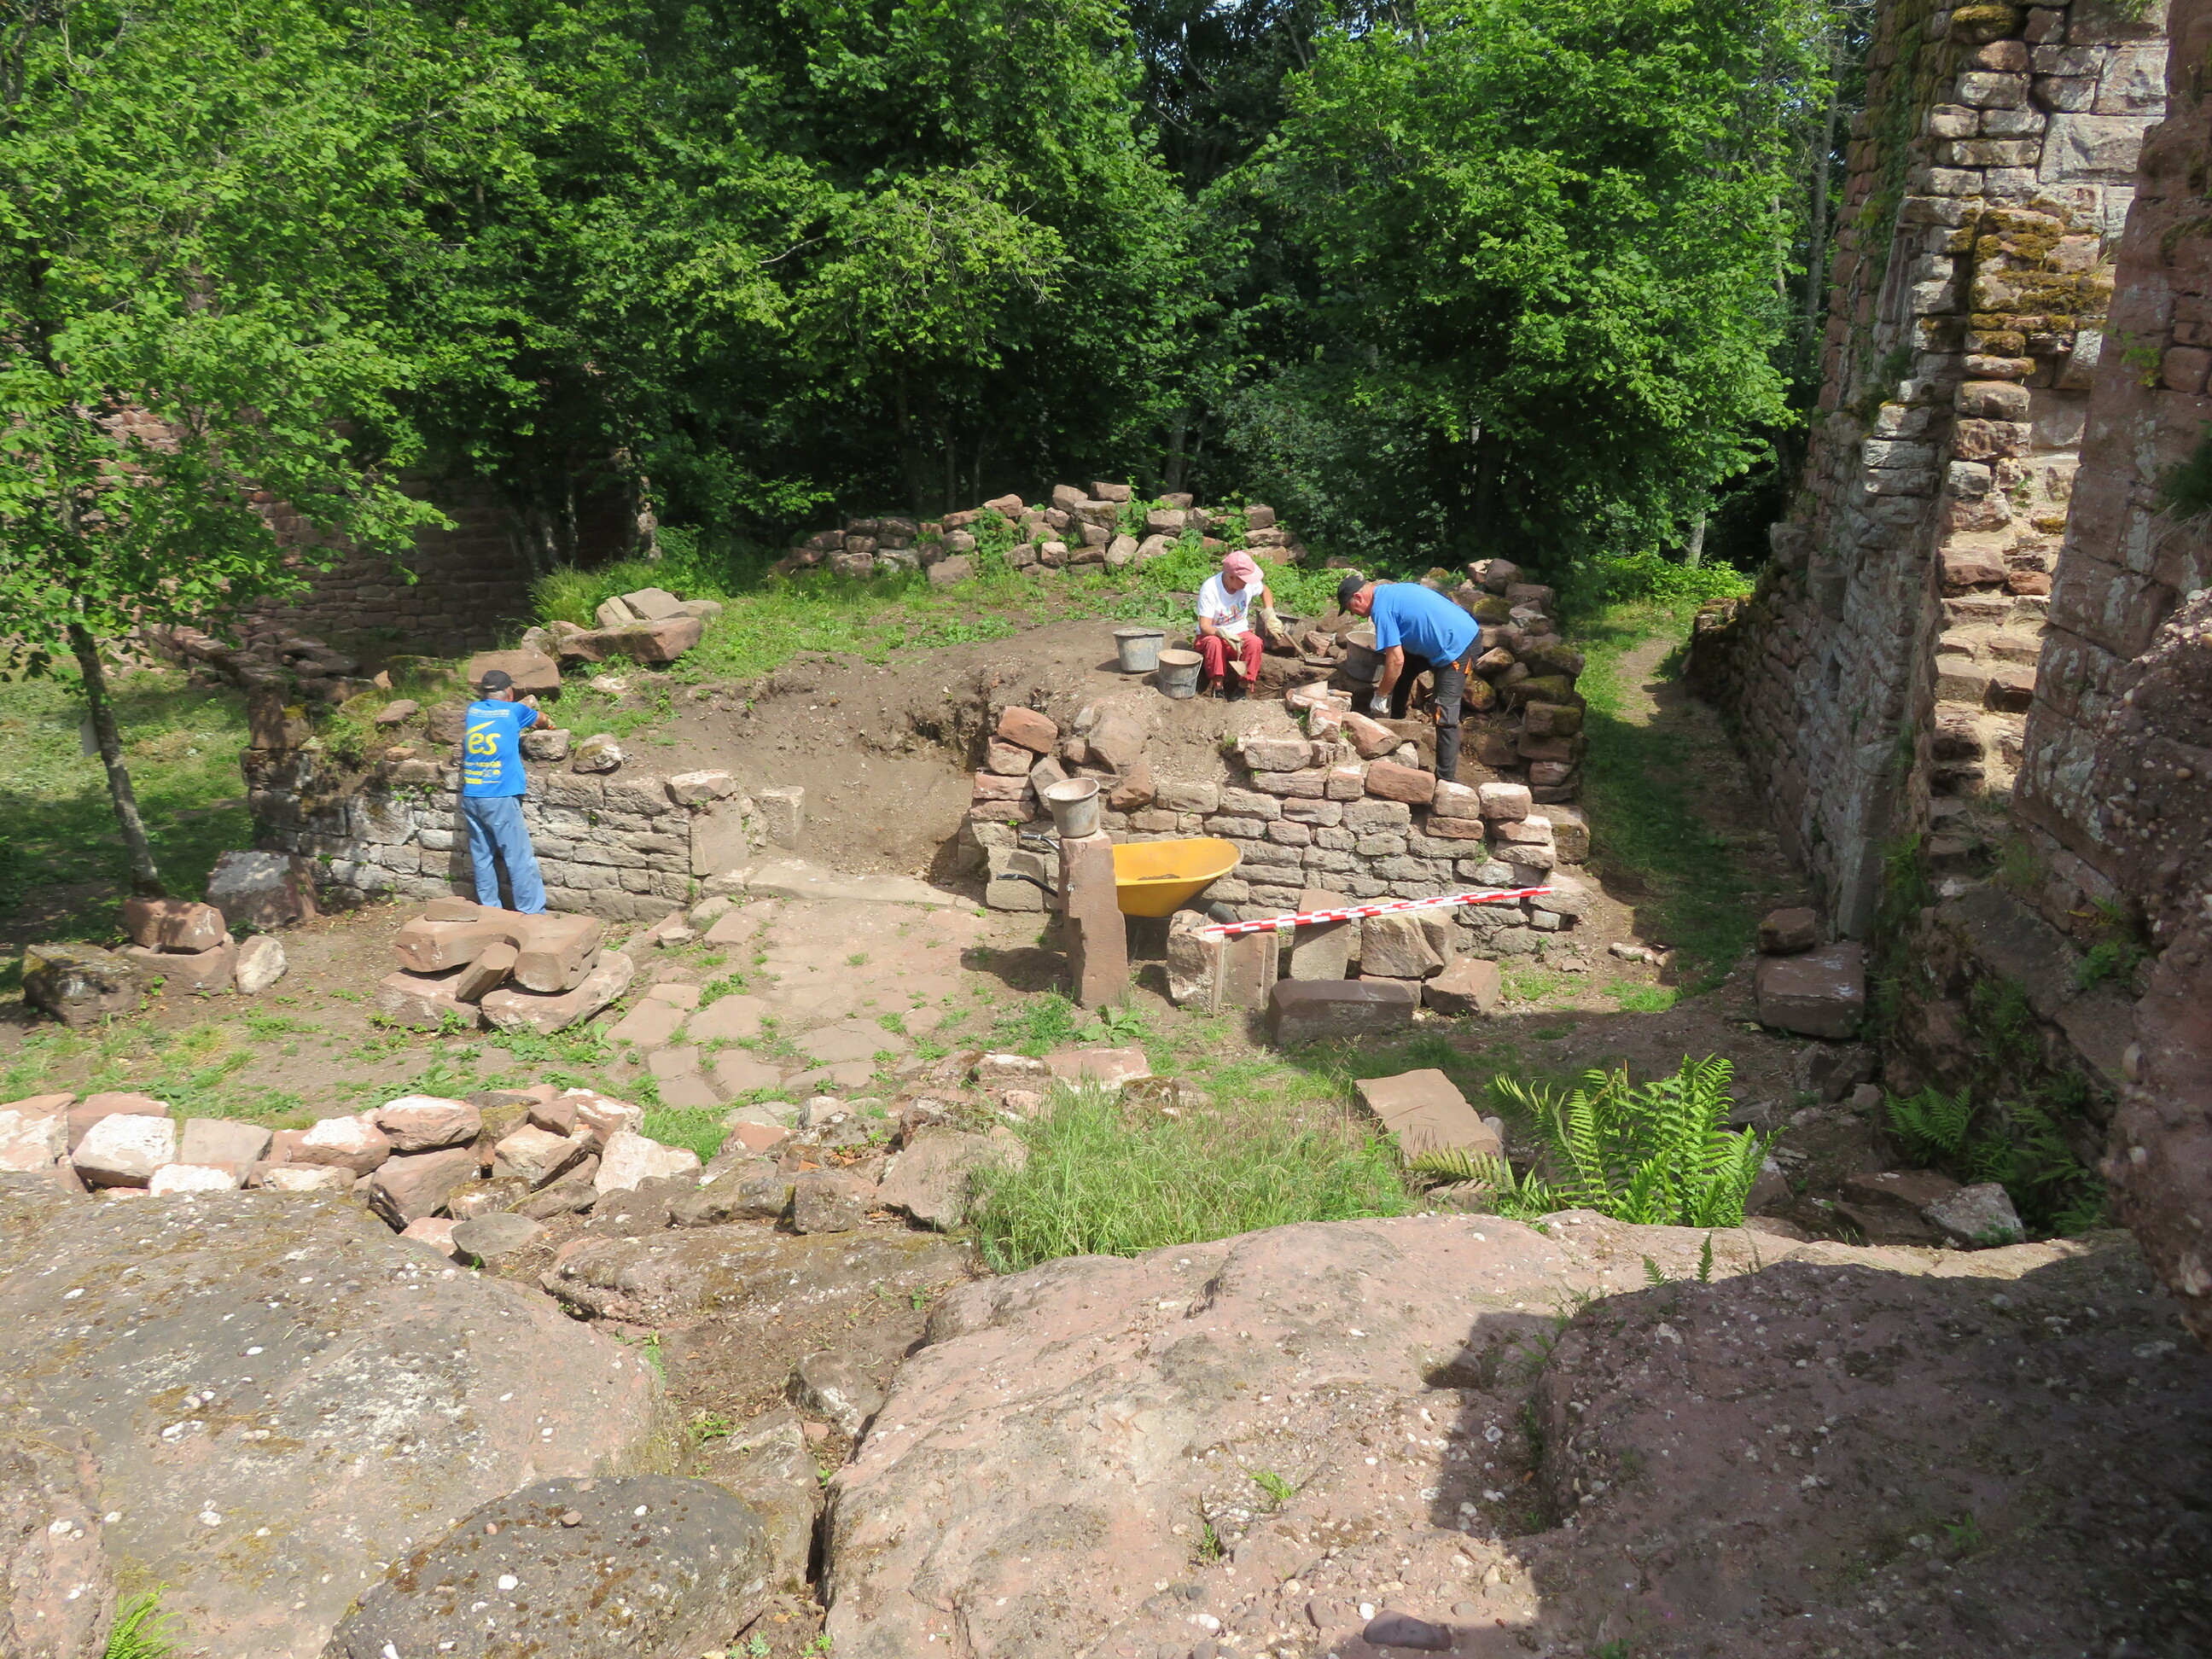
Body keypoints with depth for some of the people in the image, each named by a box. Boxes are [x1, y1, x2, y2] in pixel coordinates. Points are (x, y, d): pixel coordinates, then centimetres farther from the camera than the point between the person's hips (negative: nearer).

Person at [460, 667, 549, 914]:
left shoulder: (473, 710, 11)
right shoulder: (514, 711, 0)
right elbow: (541, 720, 21)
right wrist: (543, 719, 44)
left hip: (470, 796, 5)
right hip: (500, 798, -5)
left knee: (481, 856, 10)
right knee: (519, 856, -3)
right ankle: (532, 911, -2)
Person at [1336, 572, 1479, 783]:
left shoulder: (1381, 608, -18)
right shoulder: (1391, 590, 12)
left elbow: (1396, 660, -21)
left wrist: (1381, 696, -9)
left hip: (1457, 647, -11)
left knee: (1445, 717, -13)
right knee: (1404, 671, 24)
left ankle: (1447, 779, -12)